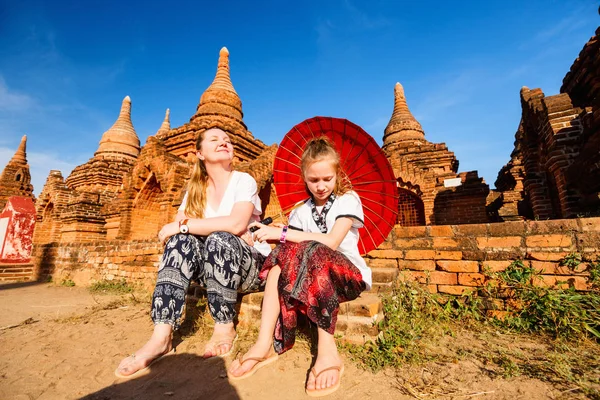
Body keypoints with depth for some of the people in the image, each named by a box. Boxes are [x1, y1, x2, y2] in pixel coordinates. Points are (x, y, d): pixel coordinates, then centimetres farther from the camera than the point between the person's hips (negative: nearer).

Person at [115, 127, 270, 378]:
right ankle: (161, 336, -25)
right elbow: (175, 229, -6)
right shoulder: (195, 189, 7)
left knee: (219, 240, -32)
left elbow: (236, 224, -26)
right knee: (181, 242, -22)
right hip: (214, 269, 4)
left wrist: (183, 225, -20)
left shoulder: (243, 181, -7)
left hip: (253, 267, -3)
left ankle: (225, 328, -14)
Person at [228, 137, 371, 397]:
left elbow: (331, 242, -20)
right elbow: (292, 247, 1)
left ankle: (327, 349, -35)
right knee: (282, 257, -26)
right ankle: (267, 343, -30)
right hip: (311, 273, 4)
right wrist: (272, 235, -19)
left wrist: (283, 233, -24)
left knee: (312, 252, -35)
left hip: (347, 273, -4)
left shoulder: (347, 199, -4)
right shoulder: (302, 211, 10)